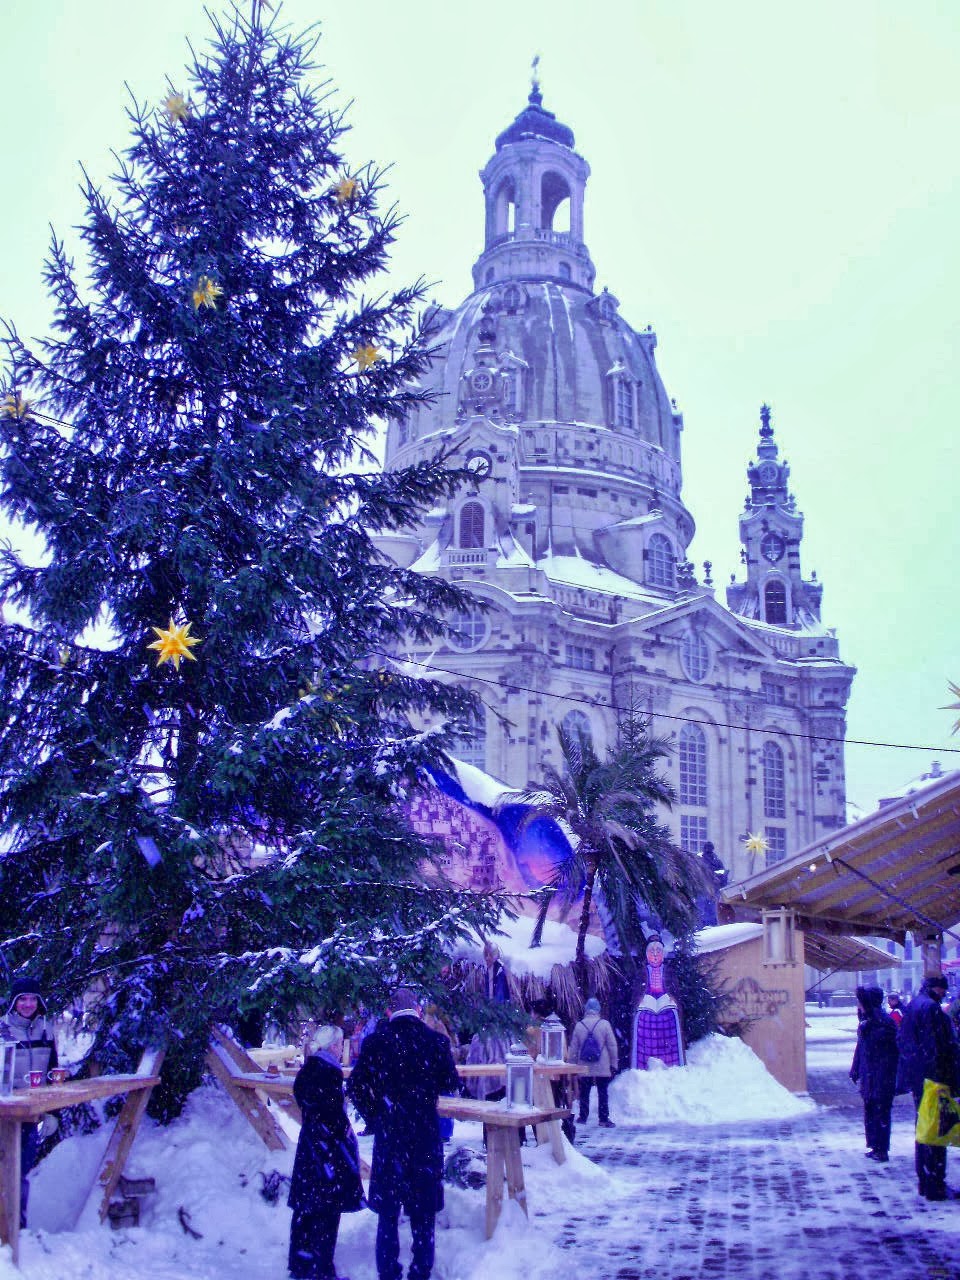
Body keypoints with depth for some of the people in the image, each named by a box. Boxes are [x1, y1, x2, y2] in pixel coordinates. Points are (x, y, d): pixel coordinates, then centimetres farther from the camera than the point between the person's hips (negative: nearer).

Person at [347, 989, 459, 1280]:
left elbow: (355, 1087, -5)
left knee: (388, 1211, 12)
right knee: (423, 1211, 11)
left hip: (387, 1134, 0)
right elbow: (451, 1084, 1)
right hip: (426, 1135, 0)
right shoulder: (436, 1041, -6)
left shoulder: (374, 1043, -5)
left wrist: (374, 1118, 7)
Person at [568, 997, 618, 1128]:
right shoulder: (604, 1024, -7)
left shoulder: (579, 1025, -1)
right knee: (603, 1093, 5)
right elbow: (612, 1046, -5)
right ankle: (604, 1119, 6)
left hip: (585, 1068, 2)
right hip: (603, 1068, -1)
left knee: (584, 1093, 11)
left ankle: (583, 1117, 14)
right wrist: (613, 1064, 3)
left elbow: (573, 1048, 3)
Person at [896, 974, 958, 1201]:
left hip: (917, 1078, 10)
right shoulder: (931, 1007, -16)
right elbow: (937, 1047, -21)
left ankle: (924, 1181, 23)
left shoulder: (911, 1007, 14)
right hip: (933, 1079, -10)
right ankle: (934, 1185, 0)